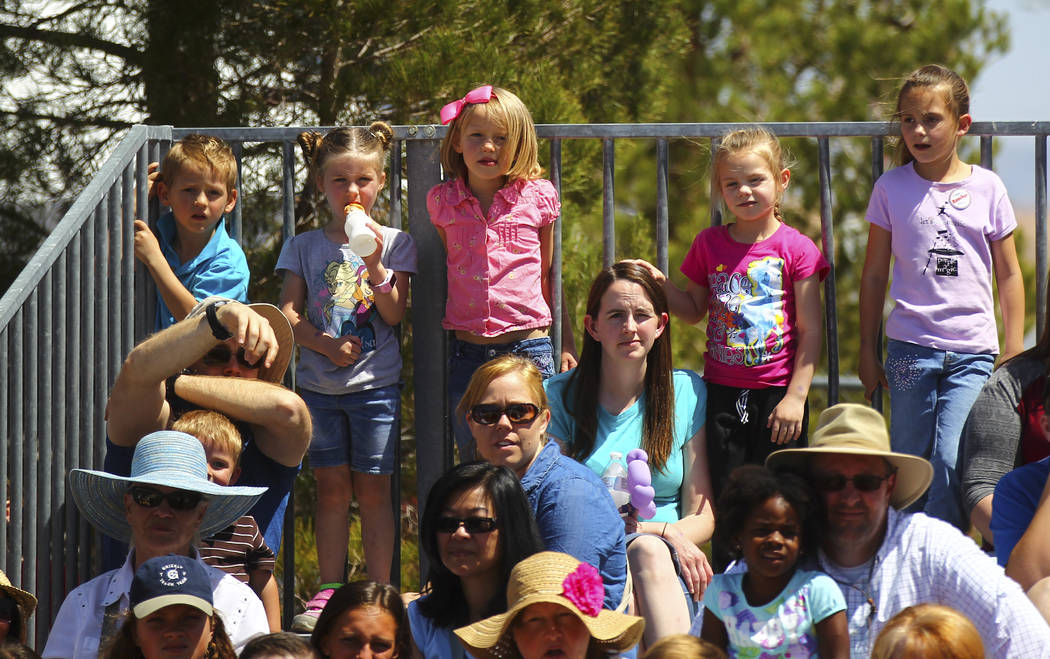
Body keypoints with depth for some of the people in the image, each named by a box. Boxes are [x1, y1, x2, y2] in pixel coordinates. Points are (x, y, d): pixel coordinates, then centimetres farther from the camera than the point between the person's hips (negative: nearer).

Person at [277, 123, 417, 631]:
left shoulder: (394, 243, 2)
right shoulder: (305, 247, 7)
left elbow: (395, 314, -6)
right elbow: (289, 314, 2)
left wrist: (375, 266, -19)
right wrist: (325, 344, -13)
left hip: (375, 384, -2)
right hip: (319, 383, 2)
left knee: (373, 490, -1)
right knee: (332, 488, 4)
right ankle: (330, 591, 10)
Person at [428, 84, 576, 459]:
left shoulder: (537, 196, 2)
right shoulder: (443, 200, 5)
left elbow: (548, 274, 11)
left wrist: (566, 344, 14)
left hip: (528, 347, -2)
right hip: (466, 353, 2)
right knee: (473, 462, 7)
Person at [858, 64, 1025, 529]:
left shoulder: (987, 188, 3)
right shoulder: (891, 188, 3)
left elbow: (1009, 275, 10)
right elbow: (874, 274, 10)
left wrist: (1013, 353, 8)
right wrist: (868, 351, 9)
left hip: (973, 350, -1)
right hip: (911, 346, 1)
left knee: (952, 463, -13)